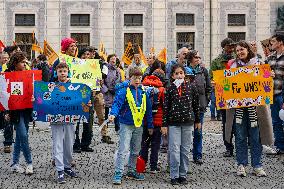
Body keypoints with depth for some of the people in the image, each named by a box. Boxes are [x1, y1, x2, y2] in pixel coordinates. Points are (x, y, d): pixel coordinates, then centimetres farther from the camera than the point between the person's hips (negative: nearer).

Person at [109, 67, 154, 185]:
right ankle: (118, 174, -6)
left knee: (136, 151, 14)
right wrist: (113, 114, -37)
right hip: (126, 125, -5)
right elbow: (117, 103, -18)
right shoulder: (124, 91, -7)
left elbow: (148, 110, 13)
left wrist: (150, 125, 14)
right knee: (123, 150, -9)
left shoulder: (144, 93, 7)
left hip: (139, 125, 5)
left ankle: (132, 171, 28)